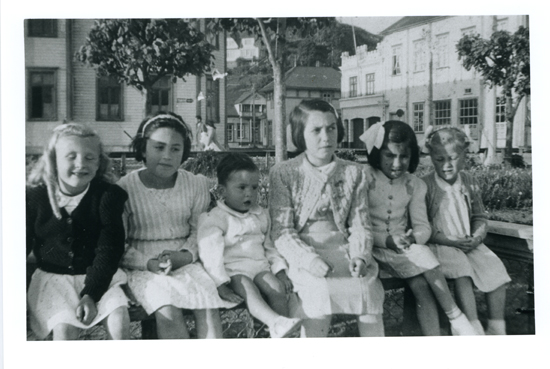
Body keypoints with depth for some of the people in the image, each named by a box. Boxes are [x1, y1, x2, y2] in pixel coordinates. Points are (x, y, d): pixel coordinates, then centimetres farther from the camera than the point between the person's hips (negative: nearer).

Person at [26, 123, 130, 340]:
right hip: (52, 276, 0)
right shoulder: (35, 196, -2)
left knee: (119, 320, -25)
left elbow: (108, 249, -9)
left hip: (100, 275, 0)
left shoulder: (108, 195, -6)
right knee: (64, 327, -26)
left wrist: (91, 294, -19)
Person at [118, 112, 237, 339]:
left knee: (208, 305, -26)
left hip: (185, 262, 3)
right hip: (143, 267, -2)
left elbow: (199, 229, 8)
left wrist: (186, 255, -12)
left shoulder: (196, 184, 4)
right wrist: (148, 262, -18)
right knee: (167, 311, -30)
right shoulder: (125, 188, -4)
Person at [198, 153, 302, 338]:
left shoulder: (261, 215, 17)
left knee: (276, 286, -25)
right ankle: (276, 322, -56)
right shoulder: (214, 219, -3)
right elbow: (211, 254, -12)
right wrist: (221, 285, -21)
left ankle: (282, 336, -33)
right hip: (232, 271, -5)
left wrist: (280, 271, 10)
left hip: (259, 266, 5)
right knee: (245, 286, -35)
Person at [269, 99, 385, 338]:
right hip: (304, 252, -3)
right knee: (321, 291, -30)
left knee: (370, 289, -22)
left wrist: (359, 256, -13)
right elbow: (282, 230, -6)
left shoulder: (353, 173, 11)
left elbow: (359, 223, 8)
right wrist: (311, 260, -21)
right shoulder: (283, 173, 1)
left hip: (342, 247, 3)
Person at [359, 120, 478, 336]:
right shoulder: (365, 179, -6)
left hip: (406, 250, 4)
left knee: (422, 287, -22)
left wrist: (413, 237, -20)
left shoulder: (415, 185, 8)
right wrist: (387, 240, -22)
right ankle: (456, 319, -15)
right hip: (374, 249, -4)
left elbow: (423, 226, 4)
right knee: (422, 256, -26)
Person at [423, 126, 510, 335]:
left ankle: (496, 327, -3)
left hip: (469, 244, 5)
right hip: (440, 245, -5)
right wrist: (451, 242, -17)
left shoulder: (469, 183, 7)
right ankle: (474, 328, -26)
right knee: (462, 271, -29)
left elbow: (480, 217, 13)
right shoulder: (426, 186, -9)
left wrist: (477, 237, -8)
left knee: (495, 266, -13)